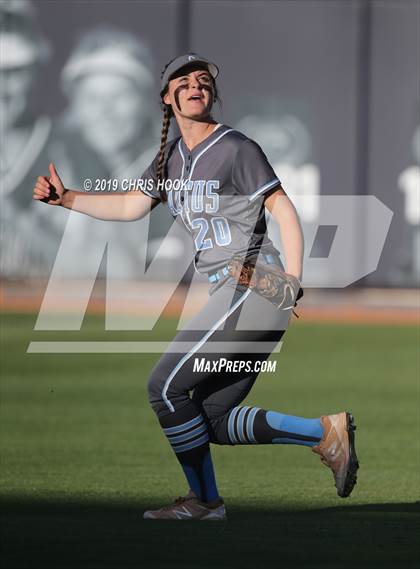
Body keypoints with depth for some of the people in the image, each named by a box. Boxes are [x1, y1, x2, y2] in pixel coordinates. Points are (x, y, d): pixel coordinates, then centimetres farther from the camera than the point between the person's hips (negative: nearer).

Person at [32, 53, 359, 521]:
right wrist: (65, 199, 17)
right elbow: (130, 207, 24)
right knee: (215, 420, 4)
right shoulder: (172, 157, 18)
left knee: (165, 387, -8)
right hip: (231, 295, 9)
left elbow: (283, 210, -10)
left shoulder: (236, 149, -5)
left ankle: (204, 500, 3)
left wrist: (293, 281, -19)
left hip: (254, 287, -9)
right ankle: (325, 432, 6)